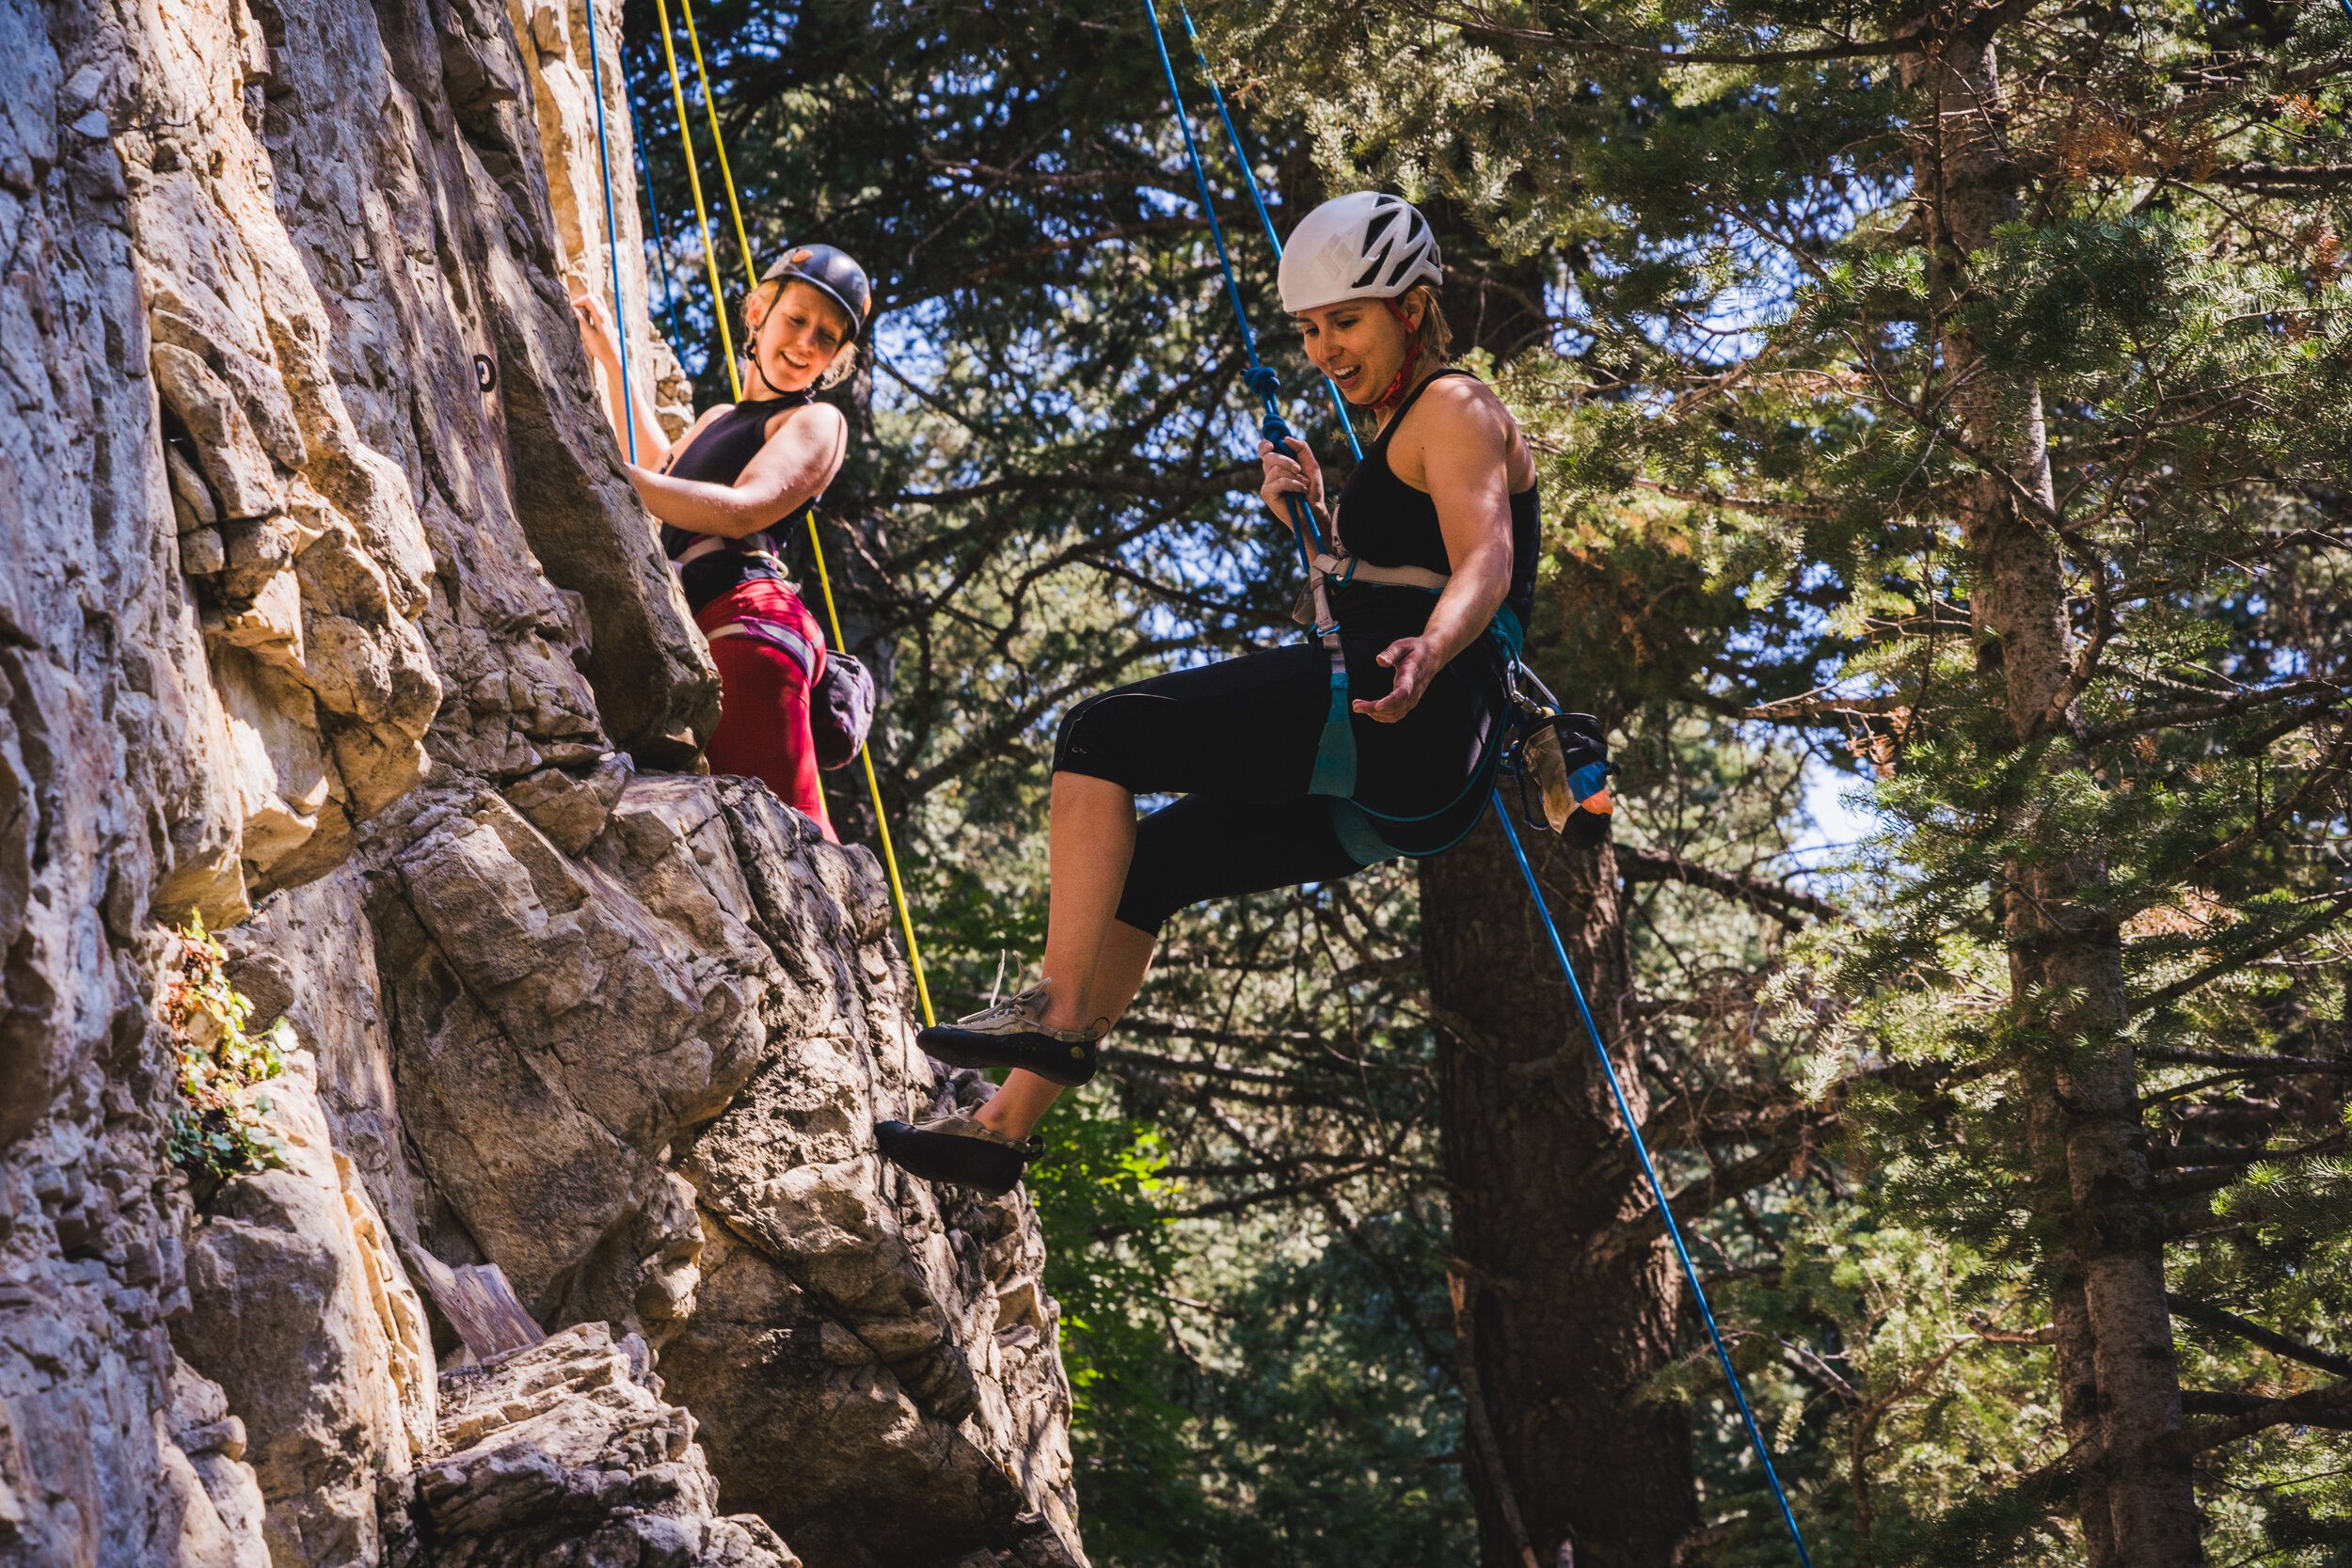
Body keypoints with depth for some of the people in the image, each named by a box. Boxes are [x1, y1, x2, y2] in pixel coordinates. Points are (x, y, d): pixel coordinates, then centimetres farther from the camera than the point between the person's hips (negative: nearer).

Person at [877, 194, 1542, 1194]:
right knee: (1146, 866, 12)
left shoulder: (1456, 410, -4)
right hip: (1389, 797, 10)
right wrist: (1316, 519, 12)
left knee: (1103, 737, -13)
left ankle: (1060, 1015, -16)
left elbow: (1484, 560, -22)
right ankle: (1003, 1129, 12)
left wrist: (1427, 654, -42)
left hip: (1412, 728, -10)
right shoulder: (1401, 431, 26)